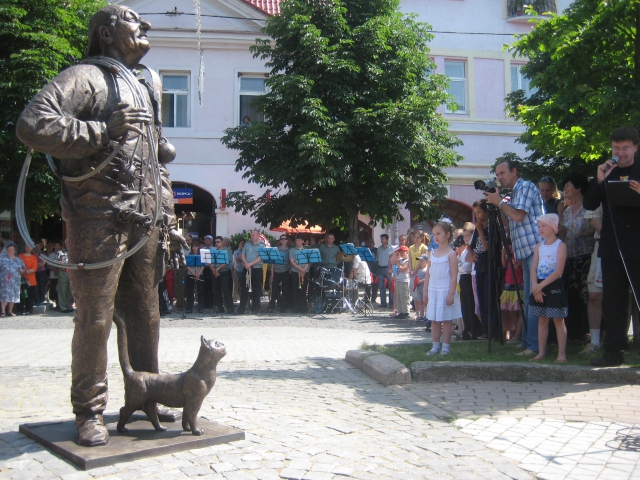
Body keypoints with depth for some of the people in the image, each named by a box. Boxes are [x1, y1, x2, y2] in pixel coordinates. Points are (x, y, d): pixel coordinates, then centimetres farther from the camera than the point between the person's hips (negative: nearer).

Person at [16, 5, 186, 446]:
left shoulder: (150, 85, 21)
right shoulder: (86, 77, -3)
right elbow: (32, 124, -18)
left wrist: (167, 218, 19)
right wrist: (104, 129, -19)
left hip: (144, 222, 7)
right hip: (99, 219, -7)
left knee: (145, 315, 13)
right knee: (95, 319, -2)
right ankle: (89, 412, 12)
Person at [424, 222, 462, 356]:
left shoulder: (451, 254, -9)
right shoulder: (433, 253, 9)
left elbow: (454, 276, -12)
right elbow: (428, 274, 12)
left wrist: (451, 293, -17)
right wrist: (425, 291, 8)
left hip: (445, 291, -6)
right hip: (433, 290, 6)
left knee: (446, 319, 2)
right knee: (434, 319, 9)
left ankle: (446, 345, 12)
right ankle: (435, 346, 16)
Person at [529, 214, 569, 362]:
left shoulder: (560, 245, -8)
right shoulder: (539, 246, 11)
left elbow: (559, 270, -16)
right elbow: (533, 268, 5)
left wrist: (541, 285, -19)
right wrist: (535, 286, -10)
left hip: (554, 286, -6)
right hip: (539, 287, 6)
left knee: (558, 320, -2)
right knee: (542, 320, 9)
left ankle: (562, 354, 1)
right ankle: (541, 352, 14)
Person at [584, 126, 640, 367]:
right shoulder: (606, 172, 11)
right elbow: (589, 204, 4)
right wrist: (599, 181, -11)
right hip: (612, 247, 3)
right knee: (612, 300, 6)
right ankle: (613, 351, 12)